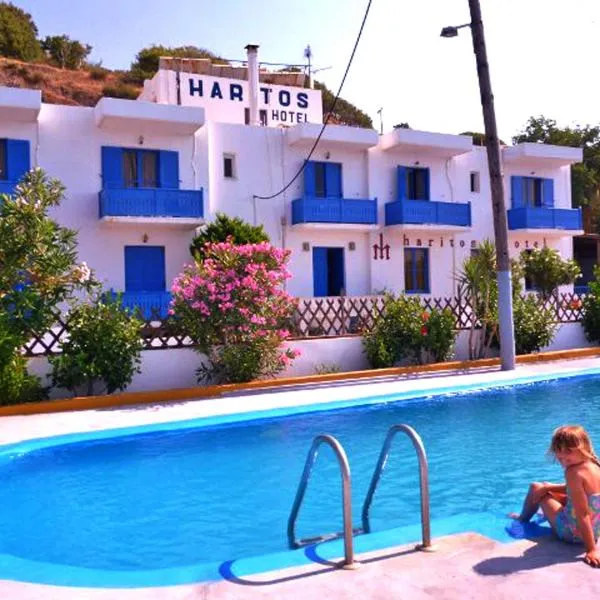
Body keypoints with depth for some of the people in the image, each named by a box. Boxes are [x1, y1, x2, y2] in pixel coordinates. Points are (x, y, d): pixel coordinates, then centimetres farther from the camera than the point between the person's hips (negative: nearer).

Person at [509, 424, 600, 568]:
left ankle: (523, 519, 43)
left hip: (573, 533, -7)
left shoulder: (574, 472, -31)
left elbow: (583, 515, -30)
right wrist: (549, 487, 5)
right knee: (543, 487, 24)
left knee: (537, 488, 14)